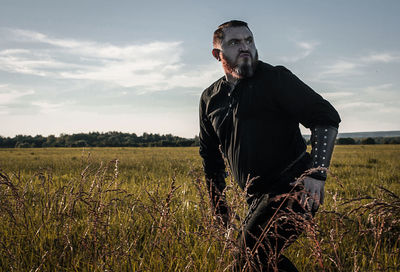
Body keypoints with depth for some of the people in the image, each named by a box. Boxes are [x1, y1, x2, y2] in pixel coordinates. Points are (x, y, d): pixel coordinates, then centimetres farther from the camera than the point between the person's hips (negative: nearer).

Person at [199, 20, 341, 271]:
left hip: (294, 188, -7)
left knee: (253, 251, -20)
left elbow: (326, 117, -13)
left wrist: (317, 173, -25)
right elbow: (210, 155, 22)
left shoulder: (275, 78, -6)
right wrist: (219, 206, 20)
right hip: (259, 198, 7)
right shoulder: (210, 99, 12)